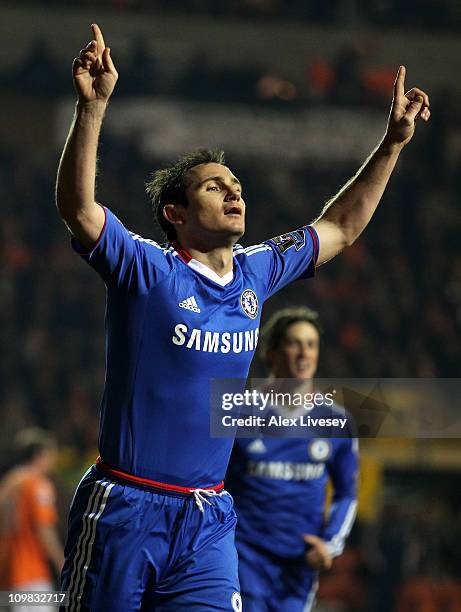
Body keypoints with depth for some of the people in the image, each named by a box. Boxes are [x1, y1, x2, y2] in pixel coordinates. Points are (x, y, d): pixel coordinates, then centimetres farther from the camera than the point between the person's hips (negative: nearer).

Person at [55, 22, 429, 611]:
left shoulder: (256, 273, 10)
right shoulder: (147, 270, -7)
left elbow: (339, 227, 24)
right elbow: (76, 206, -23)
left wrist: (392, 144, 20)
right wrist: (93, 107, -34)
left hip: (208, 519, 5)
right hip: (124, 512, -5)